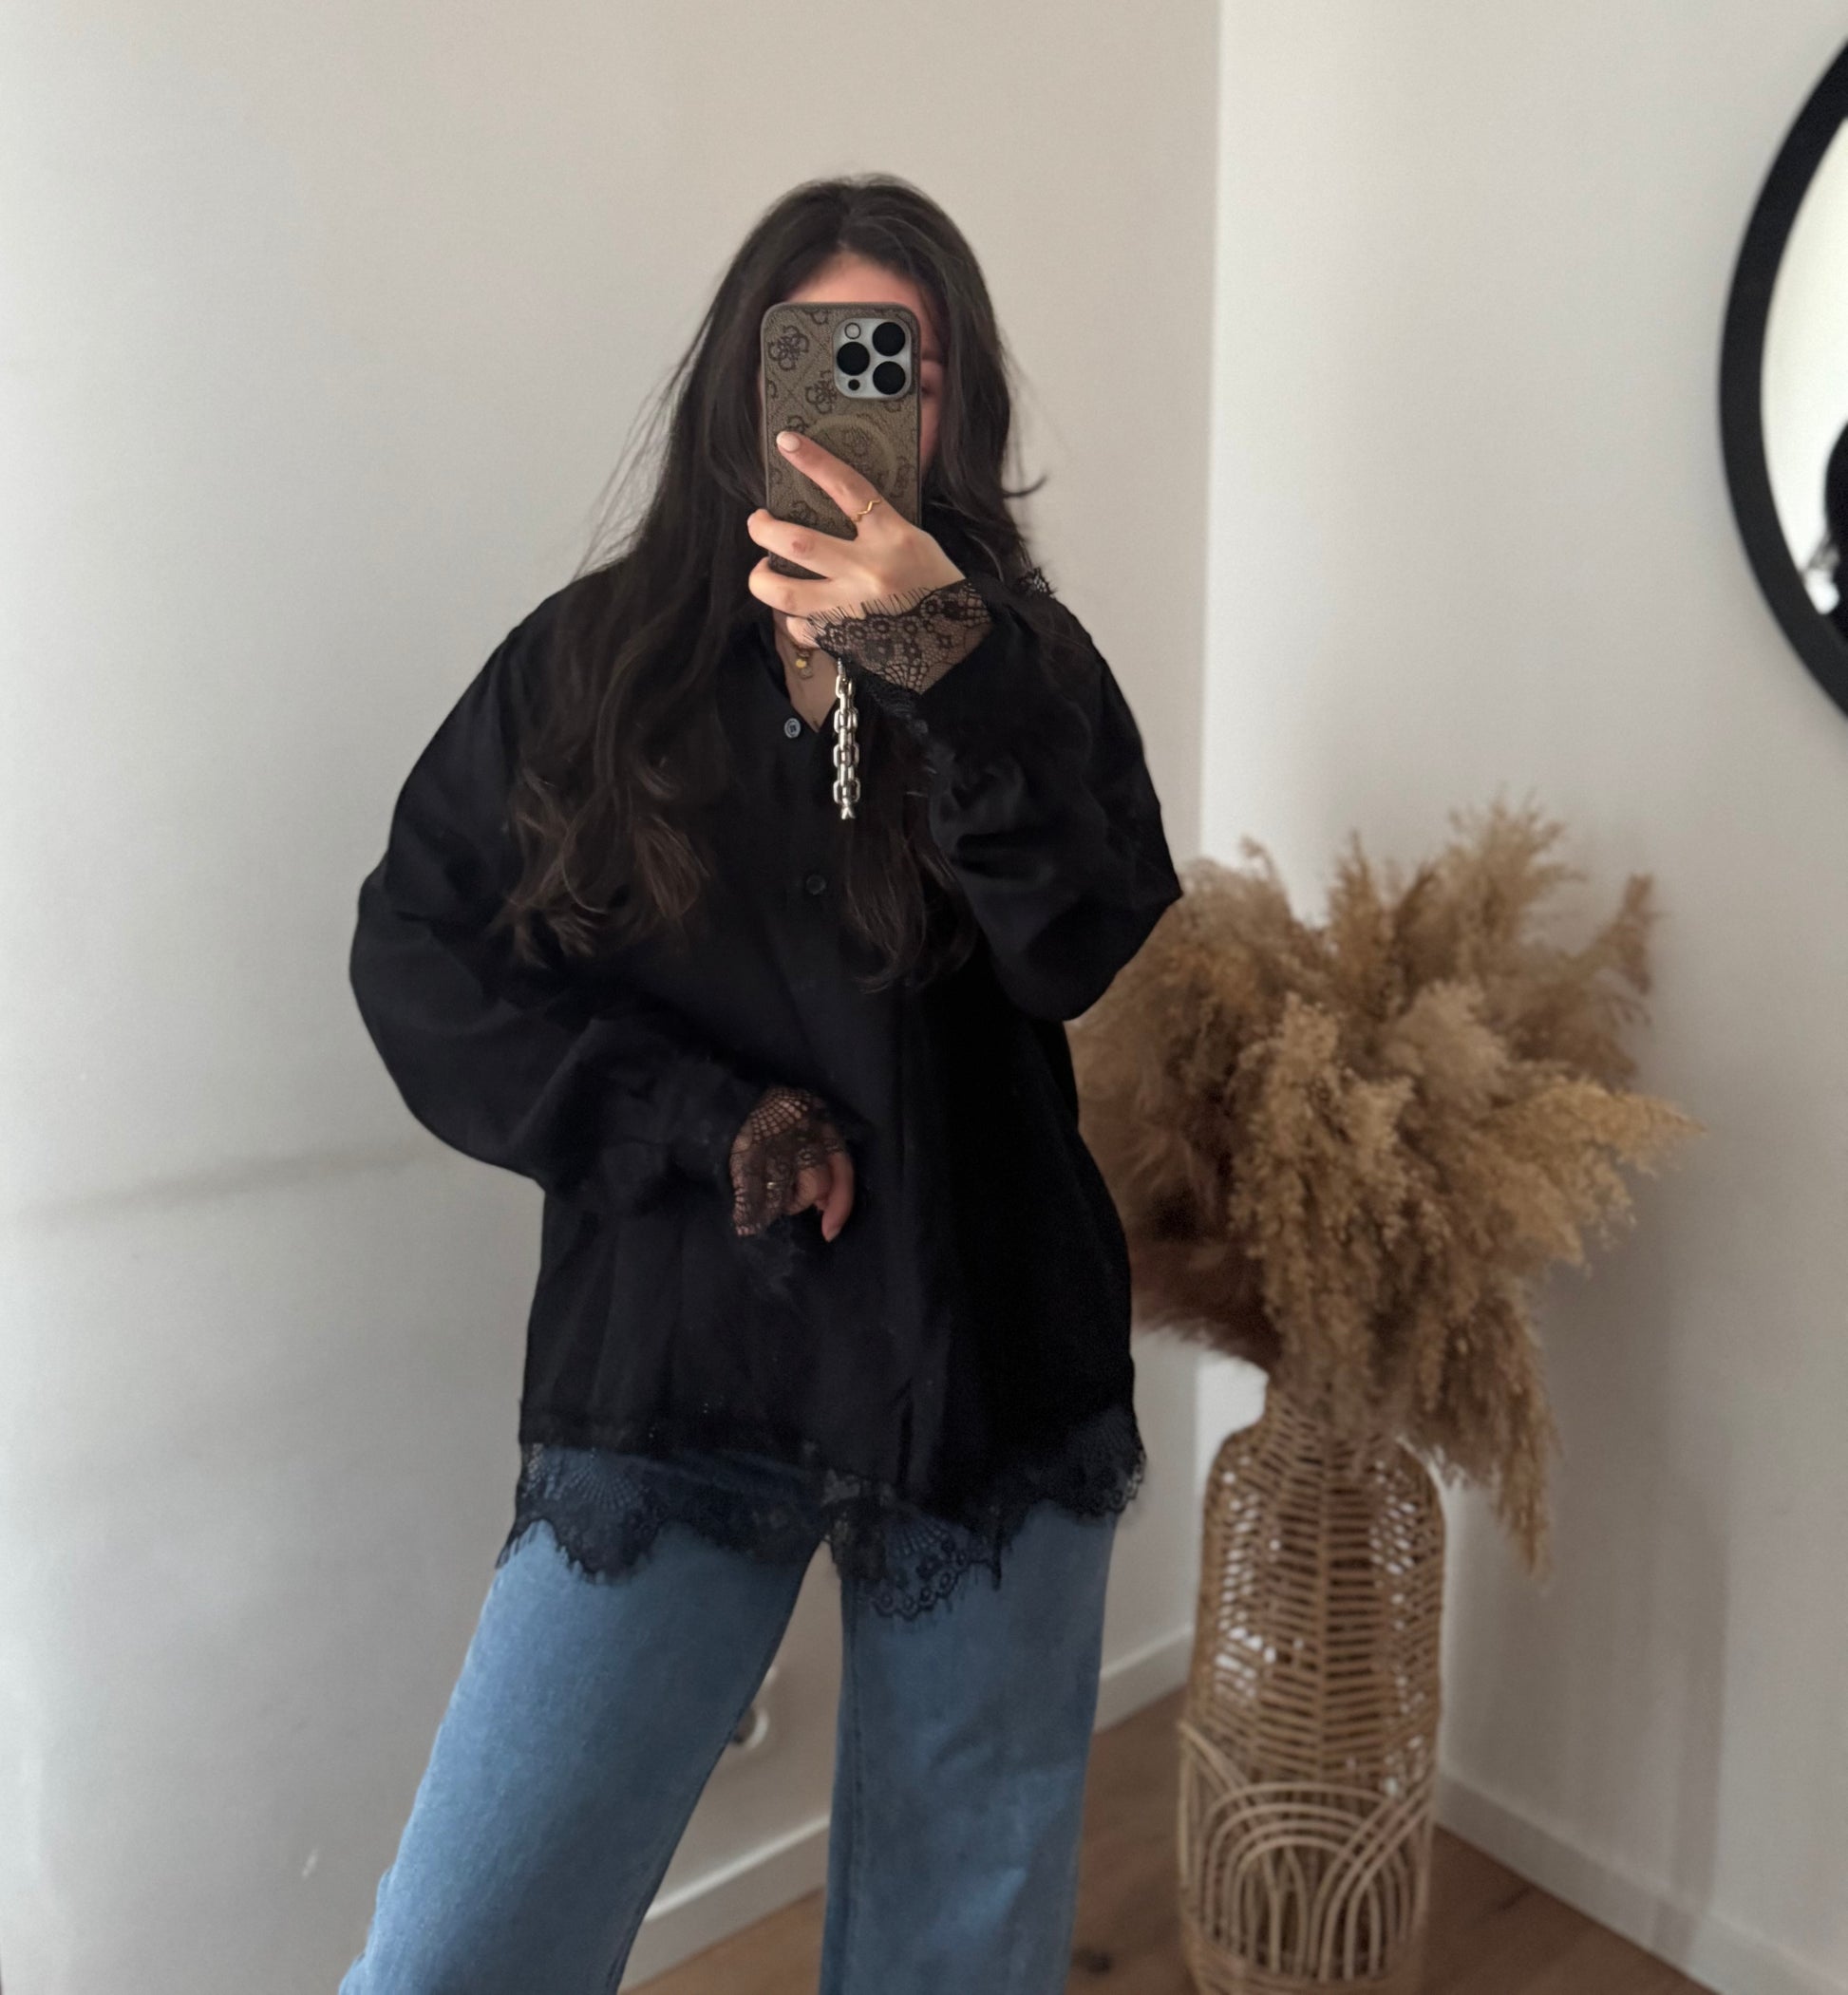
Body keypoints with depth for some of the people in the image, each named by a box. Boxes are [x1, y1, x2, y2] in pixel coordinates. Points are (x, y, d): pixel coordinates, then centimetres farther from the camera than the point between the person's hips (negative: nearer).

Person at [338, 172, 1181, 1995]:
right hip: (673, 1380, 0)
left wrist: (952, 670, -23)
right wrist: (708, 1124, -10)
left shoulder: (1028, 667, 3)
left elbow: (1125, 980, -11)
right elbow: (421, 958, 1)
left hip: (990, 1378, 1)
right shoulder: (587, 661, 3)